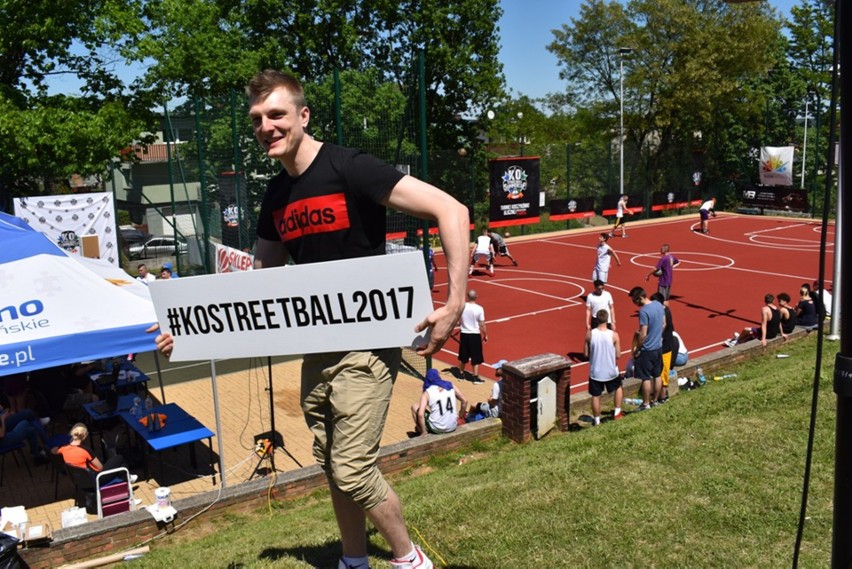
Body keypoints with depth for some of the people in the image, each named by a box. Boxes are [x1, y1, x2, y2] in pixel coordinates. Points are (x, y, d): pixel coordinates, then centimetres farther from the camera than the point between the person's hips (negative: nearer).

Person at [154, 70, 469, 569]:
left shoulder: (348, 168, -16)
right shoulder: (277, 196, 7)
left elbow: (451, 210, -22)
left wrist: (455, 304, -26)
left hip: (366, 345, -7)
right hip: (316, 349, 7)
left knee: (353, 469, -7)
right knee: (335, 469, 15)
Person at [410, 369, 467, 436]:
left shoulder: (427, 393, -8)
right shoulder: (451, 387, 2)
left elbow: (420, 414, -18)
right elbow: (464, 401, 9)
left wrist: (423, 432, -7)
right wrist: (460, 416, 22)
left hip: (437, 429, -4)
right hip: (452, 427, 4)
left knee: (415, 407, 13)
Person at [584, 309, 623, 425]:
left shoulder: (590, 334, -14)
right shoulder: (614, 335, -16)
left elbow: (586, 354, -6)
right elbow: (618, 355, -10)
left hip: (595, 372, 0)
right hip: (611, 371, 0)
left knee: (595, 396, 15)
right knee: (618, 387, 29)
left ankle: (596, 420, 25)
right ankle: (617, 413, 32)